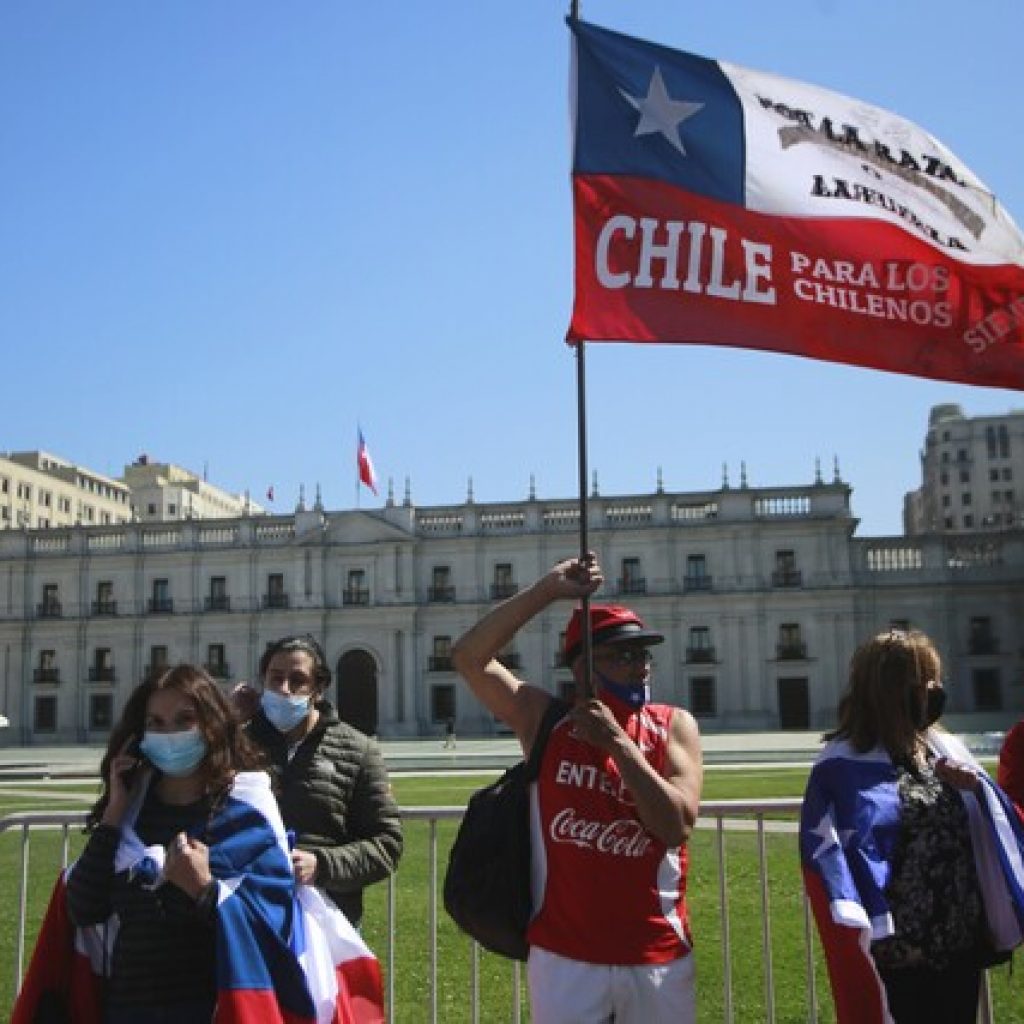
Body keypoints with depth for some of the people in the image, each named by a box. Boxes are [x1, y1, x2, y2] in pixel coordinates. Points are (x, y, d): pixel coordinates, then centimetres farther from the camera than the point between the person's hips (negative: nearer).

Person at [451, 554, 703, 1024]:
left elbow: (677, 826, -13)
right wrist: (548, 589, -17)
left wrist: (617, 742, -19)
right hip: (563, 954, -1)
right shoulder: (542, 718, -3)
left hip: (657, 954, 1)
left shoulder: (674, 726, -1)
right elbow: (468, 656, -13)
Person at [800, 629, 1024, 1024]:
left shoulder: (944, 748, 6)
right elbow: (826, 854, -19)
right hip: (898, 951, -6)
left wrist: (977, 788, -8)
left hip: (963, 941, 6)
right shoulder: (845, 764, -14)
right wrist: (859, 929, -27)